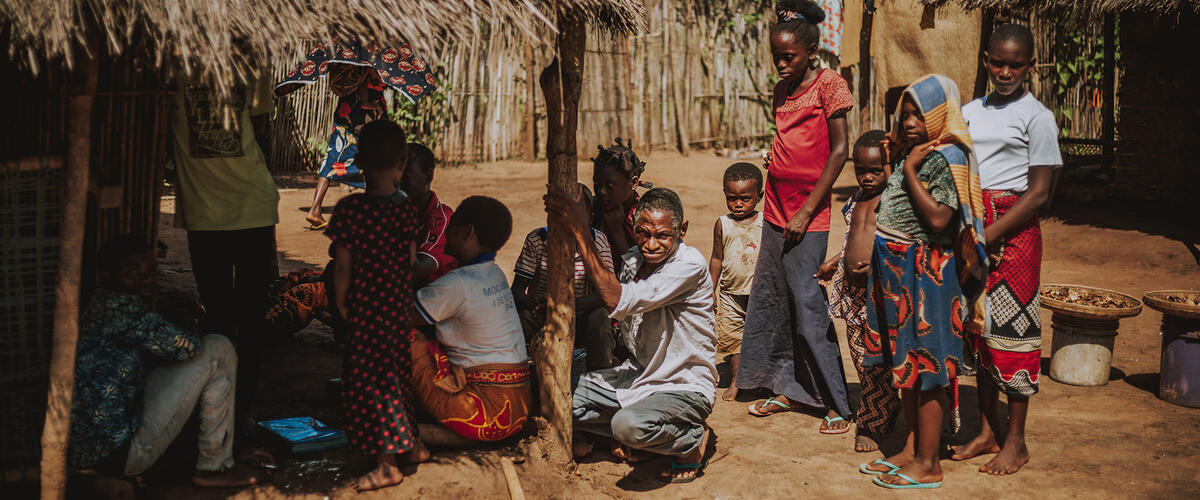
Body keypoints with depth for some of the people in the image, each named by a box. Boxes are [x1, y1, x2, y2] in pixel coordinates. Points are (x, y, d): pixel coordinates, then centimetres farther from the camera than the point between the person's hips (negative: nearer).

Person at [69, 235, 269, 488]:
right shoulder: (118, 305, -15)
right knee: (218, 350, -7)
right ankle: (215, 467, 1)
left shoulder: (102, 306, 16)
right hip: (119, 452, -11)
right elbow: (183, 345, -21)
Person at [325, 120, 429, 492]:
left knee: (371, 380, 2)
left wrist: (341, 304, 0)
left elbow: (343, 266, -14)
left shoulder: (350, 208, -17)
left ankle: (388, 465, 5)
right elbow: (411, 259, 4)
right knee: (397, 374, 20)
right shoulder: (407, 209, -2)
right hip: (401, 306, 6)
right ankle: (413, 445, 30)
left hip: (366, 308, -6)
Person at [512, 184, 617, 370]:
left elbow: (604, 293, -14)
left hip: (578, 319, 0)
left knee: (599, 318, -31)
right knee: (515, 314, -31)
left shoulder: (597, 241, -8)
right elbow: (517, 289, -8)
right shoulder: (536, 239, -8)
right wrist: (536, 306, -31)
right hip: (540, 319, 0)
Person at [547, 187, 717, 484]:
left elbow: (619, 302, -32)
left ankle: (692, 439, -4)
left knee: (629, 426, -36)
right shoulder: (632, 260, 2)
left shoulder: (690, 264, -22)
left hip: (685, 387, -7)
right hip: (637, 376, 7)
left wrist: (581, 234, -32)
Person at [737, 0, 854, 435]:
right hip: (775, 210, 8)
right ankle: (788, 388, 21)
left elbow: (838, 151, -11)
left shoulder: (829, 84, -7)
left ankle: (838, 402, -1)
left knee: (808, 305, -9)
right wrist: (775, 206, 12)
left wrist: (806, 211, -14)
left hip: (809, 213, -7)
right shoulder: (781, 92, 14)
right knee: (770, 301, 9)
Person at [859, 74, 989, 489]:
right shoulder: (911, 154, 12)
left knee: (925, 367, -2)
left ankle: (928, 465, 7)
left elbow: (938, 219, -25)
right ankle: (910, 451, 25)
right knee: (907, 365, 15)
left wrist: (910, 172, -20)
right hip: (900, 272, 9)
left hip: (926, 275, -9)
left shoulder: (946, 159, -15)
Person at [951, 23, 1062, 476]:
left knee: (1011, 330, -3)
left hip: (1013, 232, -6)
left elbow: (1039, 192, -9)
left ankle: (1016, 442, 7)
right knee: (979, 330, 9)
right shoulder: (970, 111, 14)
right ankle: (988, 432, 20)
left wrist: (987, 235, -16)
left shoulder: (1037, 116, -4)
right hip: (971, 231, 6)